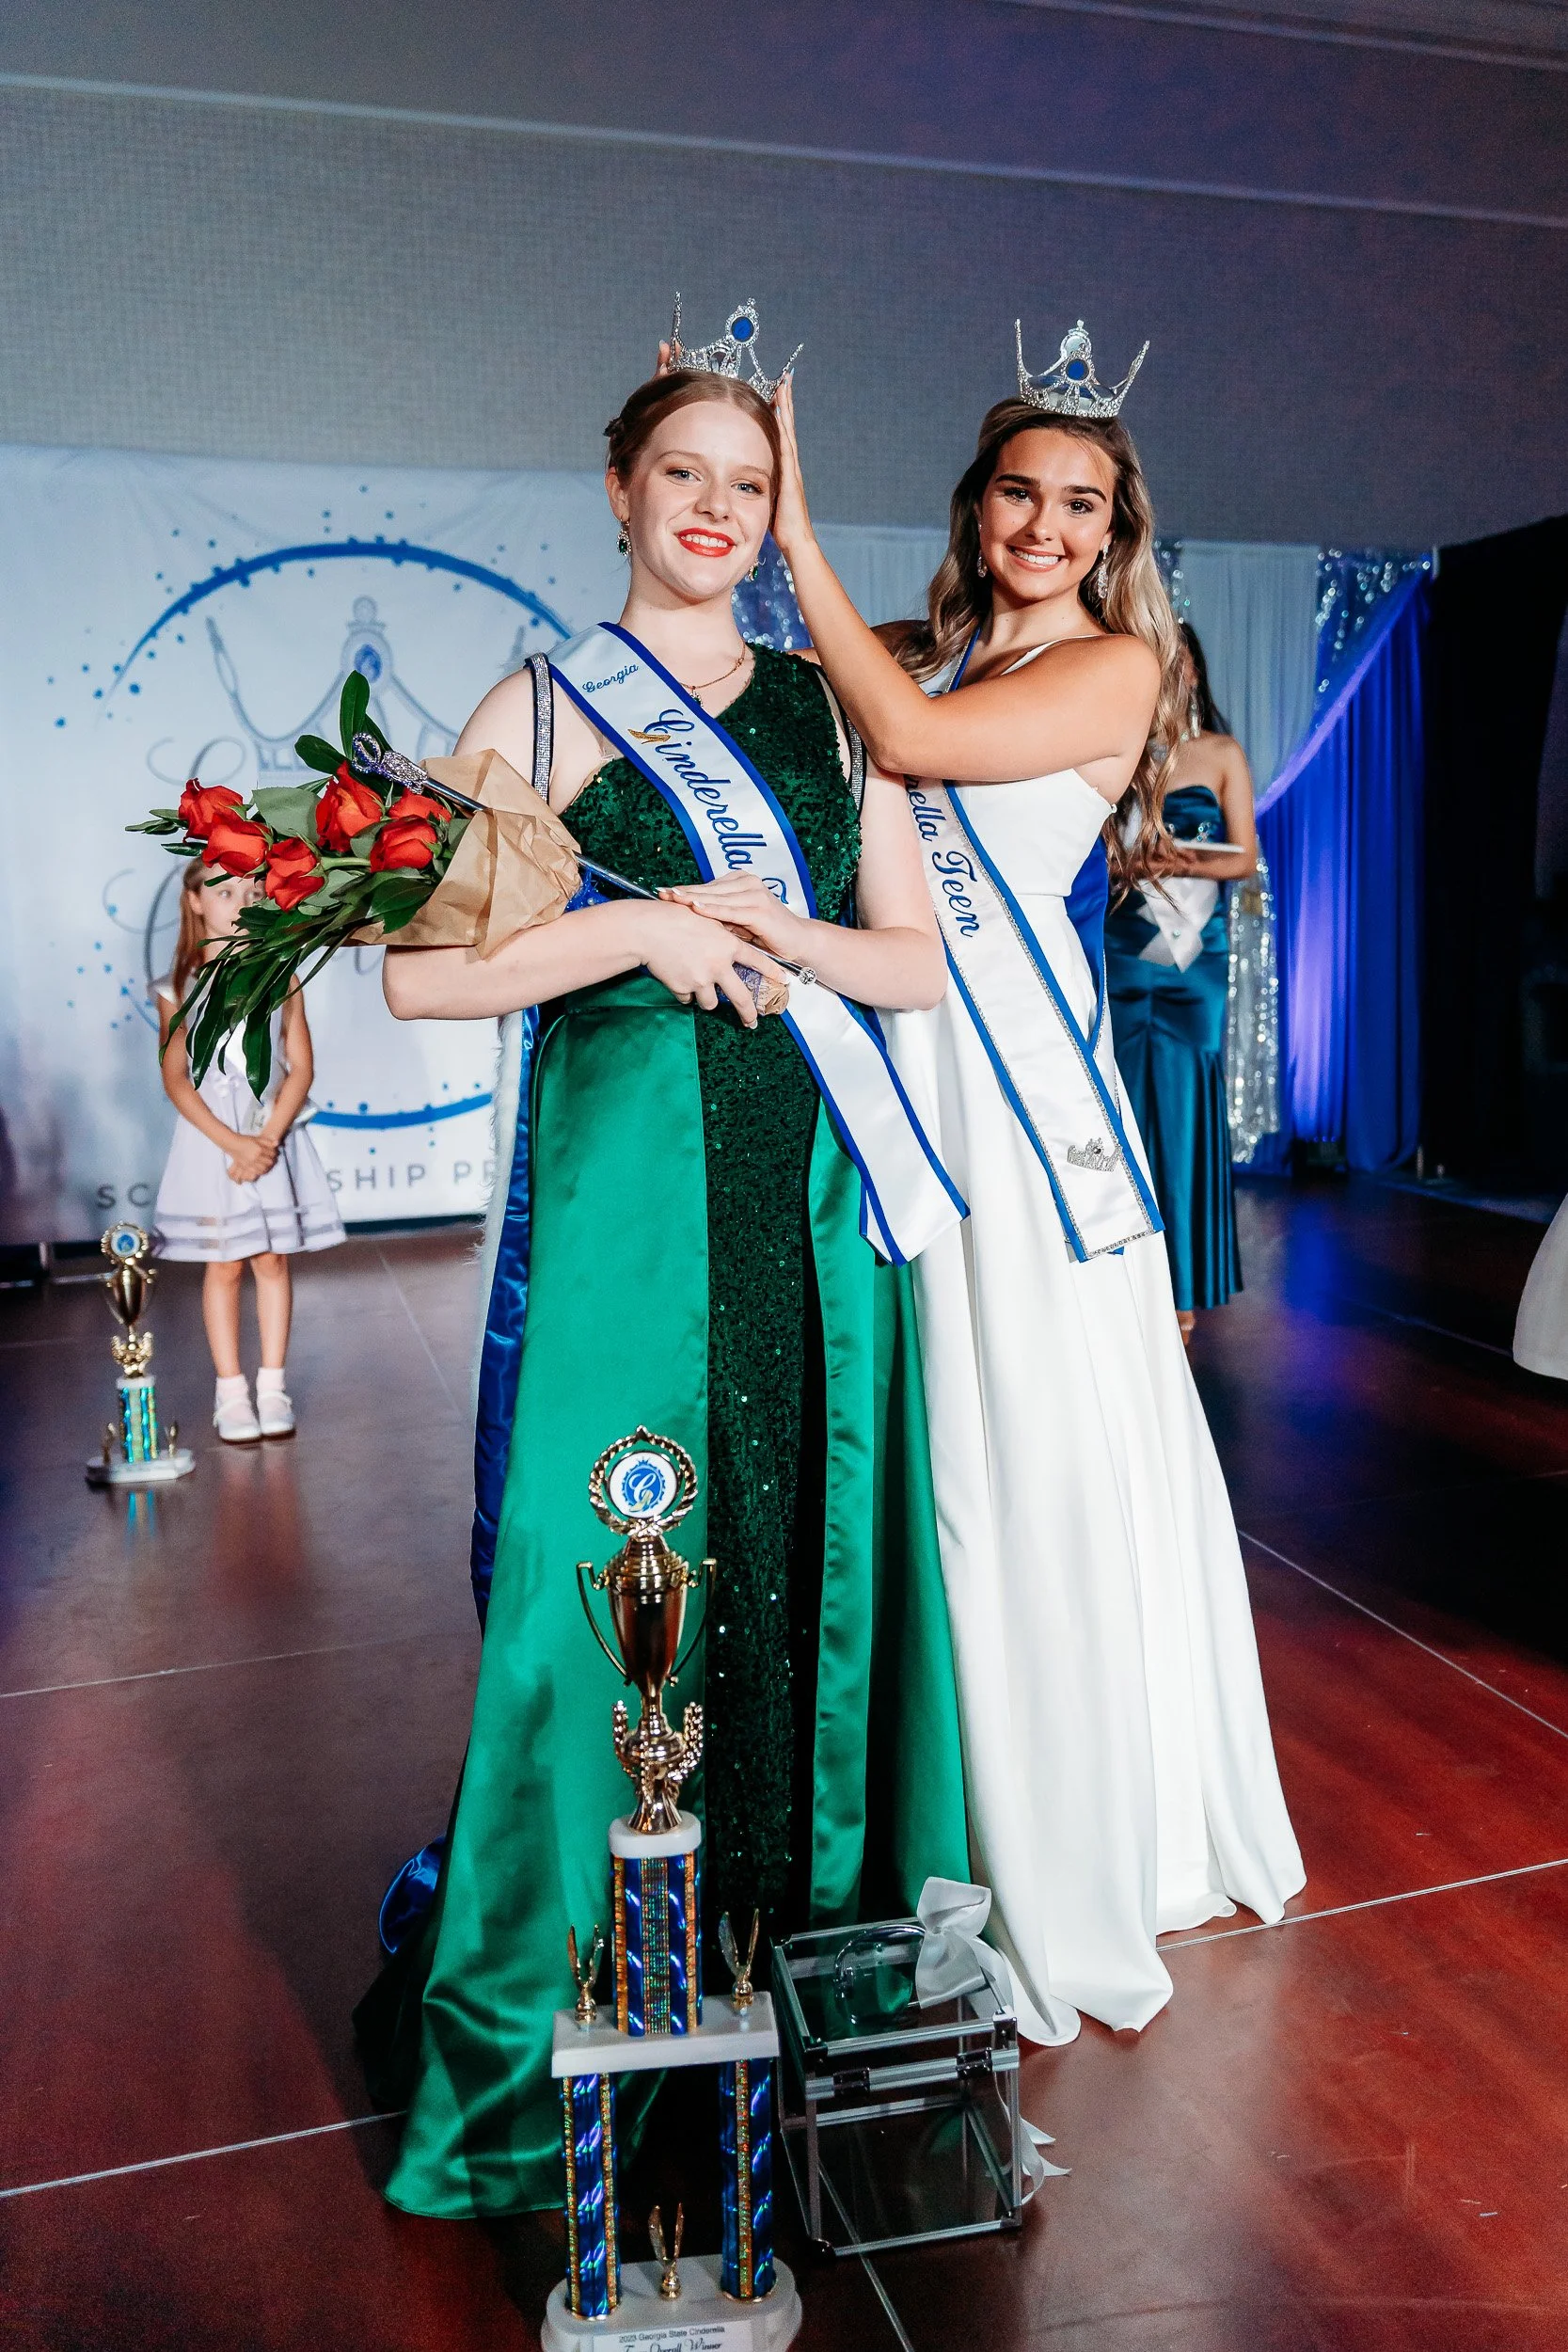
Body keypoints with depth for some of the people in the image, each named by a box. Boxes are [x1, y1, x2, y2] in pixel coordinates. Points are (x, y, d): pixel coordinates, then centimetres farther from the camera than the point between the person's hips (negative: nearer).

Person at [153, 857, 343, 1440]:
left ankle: (273, 1386, 14)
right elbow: (175, 1080, -4)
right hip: (210, 1137, -1)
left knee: (273, 1259, 5)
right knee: (224, 1264, 3)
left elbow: (301, 1068, -1)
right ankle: (231, 1392, 11)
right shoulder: (179, 989, 0)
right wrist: (232, 1142, -15)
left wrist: (267, 1138, -13)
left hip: (274, 1135, 1)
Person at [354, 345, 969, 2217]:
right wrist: (643, 931, -13)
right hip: (621, 1182, -3)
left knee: (816, 1552, 8)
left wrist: (779, 935, -9)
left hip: (815, 1187, 3)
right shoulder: (539, 711, 4)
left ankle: (826, 1952, 28)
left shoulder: (828, 710, 13)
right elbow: (422, 972, -4)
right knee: (607, 1572, -1)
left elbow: (921, 960, 9)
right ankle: (558, 2028, 18)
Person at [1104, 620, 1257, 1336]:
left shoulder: (1222, 754, 9)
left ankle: (1182, 1284, 5)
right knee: (1125, 1100, -4)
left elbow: (1245, 856, 4)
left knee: (1185, 1101, -2)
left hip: (1196, 950, 0)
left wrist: (1189, 865, -15)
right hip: (1121, 946, 0)